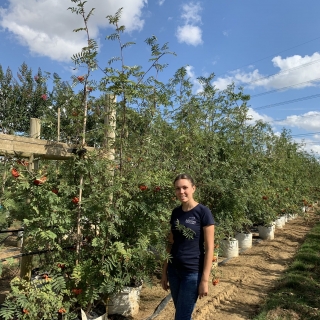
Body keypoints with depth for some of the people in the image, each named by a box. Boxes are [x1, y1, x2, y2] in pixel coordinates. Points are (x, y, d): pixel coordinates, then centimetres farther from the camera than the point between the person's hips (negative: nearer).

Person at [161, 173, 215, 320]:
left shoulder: (203, 212, -12)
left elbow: (209, 248, -11)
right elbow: (170, 244, 10)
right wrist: (164, 272, 10)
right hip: (174, 271, 5)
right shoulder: (175, 212, 3)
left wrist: (205, 279, -13)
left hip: (193, 272, -5)